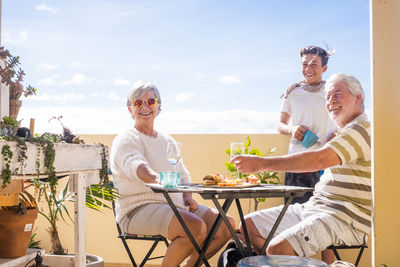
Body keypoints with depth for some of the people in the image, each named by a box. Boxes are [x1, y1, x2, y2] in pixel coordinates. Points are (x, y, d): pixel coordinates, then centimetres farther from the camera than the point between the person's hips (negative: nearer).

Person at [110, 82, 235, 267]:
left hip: (176, 205, 8)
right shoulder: (125, 140, -2)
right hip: (139, 209, -7)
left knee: (226, 224, -6)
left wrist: (188, 197, 3)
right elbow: (135, 165, -25)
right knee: (197, 227, -30)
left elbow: (183, 176, 26)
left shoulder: (168, 141, 21)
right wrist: (155, 178, -47)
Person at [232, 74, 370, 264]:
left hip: (346, 218, -10)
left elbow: (320, 159, -26)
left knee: (278, 248, -31)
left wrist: (263, 163, -27)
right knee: (249, 225, 4)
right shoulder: (341, 134, 23)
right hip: (314, 206, 10)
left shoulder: (362, 129, -11)